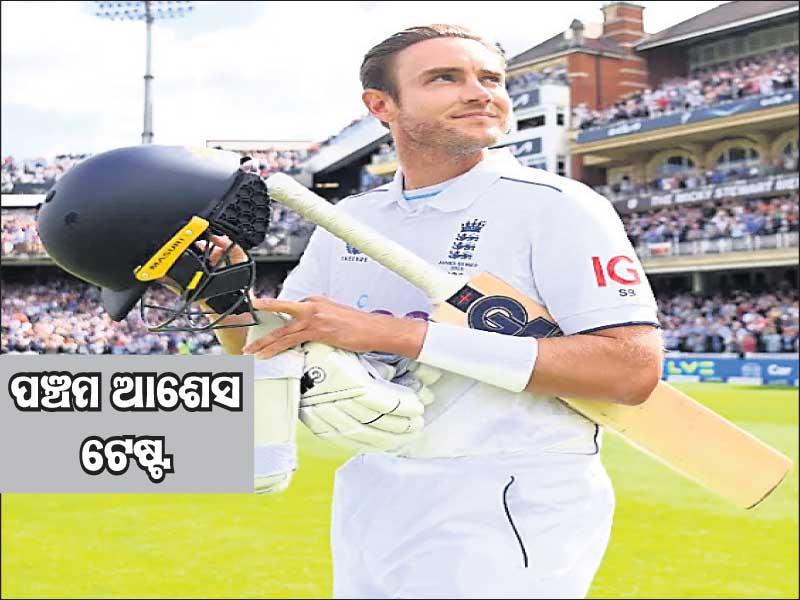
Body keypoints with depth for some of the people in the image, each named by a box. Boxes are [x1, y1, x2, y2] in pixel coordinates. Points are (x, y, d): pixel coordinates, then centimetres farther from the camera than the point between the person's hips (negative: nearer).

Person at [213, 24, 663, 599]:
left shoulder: (556, 206, -11)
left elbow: (632, 369, -22)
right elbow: (269, 353, 12)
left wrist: (403, 334, -24)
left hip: (509, 517, -6)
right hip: (369, 505, 6)